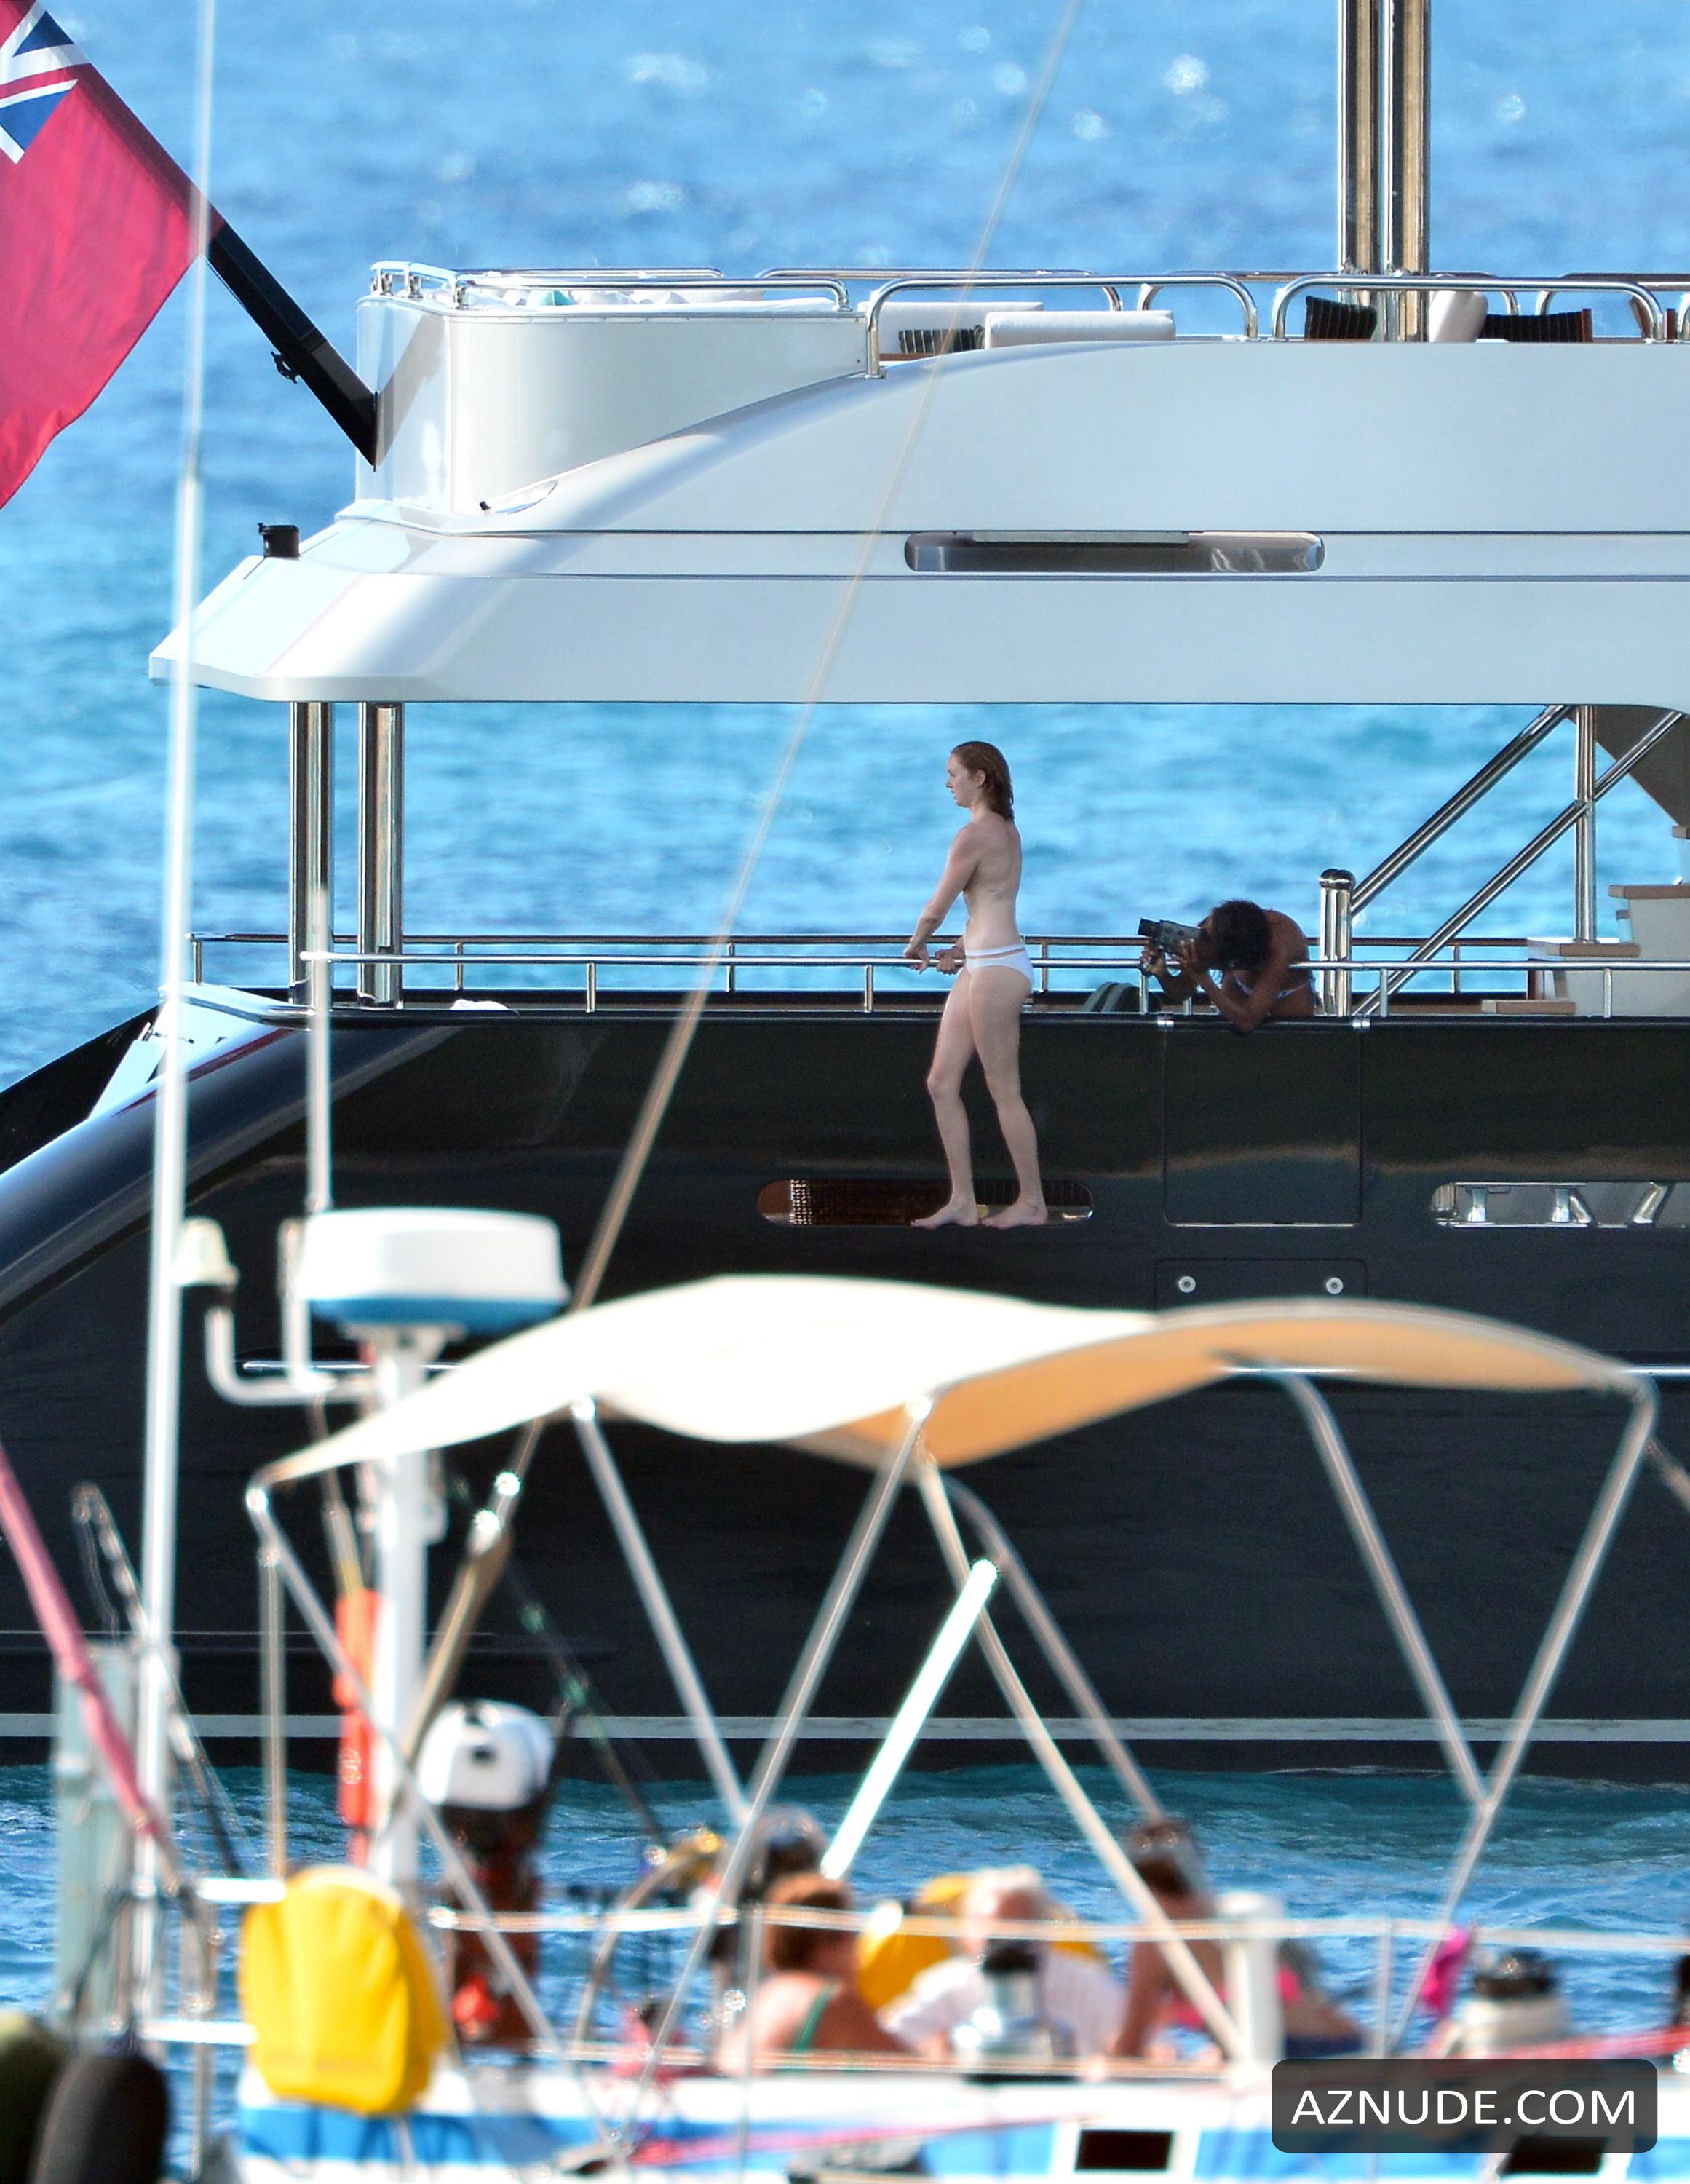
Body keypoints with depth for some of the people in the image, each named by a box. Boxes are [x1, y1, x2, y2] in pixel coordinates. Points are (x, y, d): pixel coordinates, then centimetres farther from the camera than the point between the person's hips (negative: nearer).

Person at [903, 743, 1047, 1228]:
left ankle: (1031, 1201, 6)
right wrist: (962, 951, 17)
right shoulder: (1005, 831, 15)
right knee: (941, 1083, 9)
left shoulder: (975, 836, -15)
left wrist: (916, 947, 10)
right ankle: (961, 1202, 10)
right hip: (980, 968, 10)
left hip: (996, 969, -10)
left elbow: (936, 910, -9)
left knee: (1004, 1090, -2)